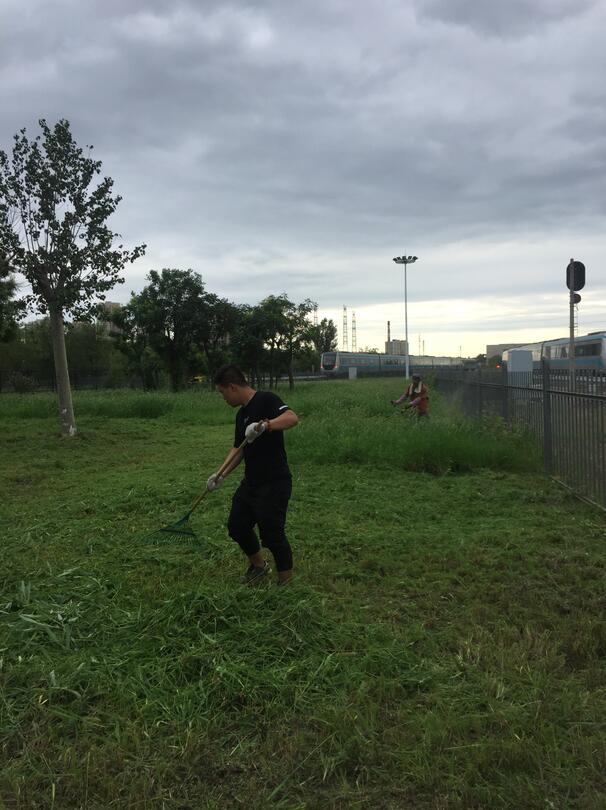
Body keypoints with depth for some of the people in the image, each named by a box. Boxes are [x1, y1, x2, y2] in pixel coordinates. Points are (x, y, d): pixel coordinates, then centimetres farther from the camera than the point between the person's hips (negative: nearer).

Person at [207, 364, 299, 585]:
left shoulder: (266, 400, -14)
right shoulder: (241, 414, 13)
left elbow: (292, 418, -31)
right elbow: (238, 449, 18)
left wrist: (264, 425, -44)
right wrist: (221, 474, 8)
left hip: (274, 484, -9)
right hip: (250, 483, 9)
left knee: (272, 534, -2)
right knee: (236, 526, 17)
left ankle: (287, 582, 18)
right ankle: (258, 565, 40)